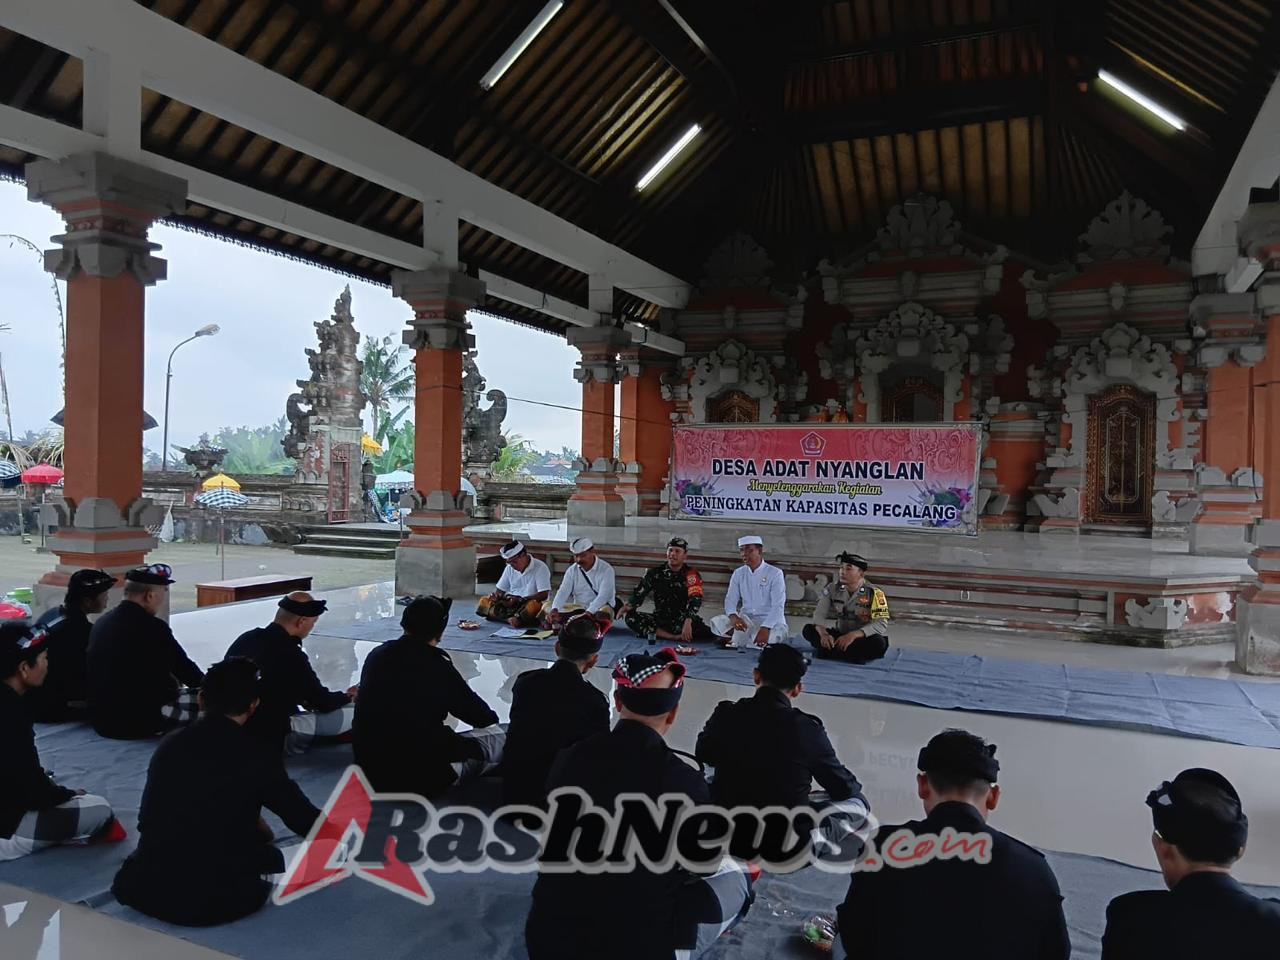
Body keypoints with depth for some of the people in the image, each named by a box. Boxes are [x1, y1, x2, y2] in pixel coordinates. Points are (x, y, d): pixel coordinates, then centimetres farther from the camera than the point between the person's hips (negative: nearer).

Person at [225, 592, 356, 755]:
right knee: (351, 714, -12)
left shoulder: (245, 638, 0)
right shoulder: (290, 655, -23)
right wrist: (348, 696, 10)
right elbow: (323, 703, -10)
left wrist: (300, 698, 14)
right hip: (271, 737, -9)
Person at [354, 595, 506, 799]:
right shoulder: (437, 665, -15)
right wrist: (490, 716, 22)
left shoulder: (376, 655, -1)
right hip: (418, 779, -6)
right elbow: (483, 718, -3)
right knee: (499, 738, 5)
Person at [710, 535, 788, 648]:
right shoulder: (738, 573, 7)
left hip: (771, 621, -3)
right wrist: (733, 616, -25)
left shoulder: (775, 573, -7)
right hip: (745, 620, 3)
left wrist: (765, 628, -33)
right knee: (717, 622, -22)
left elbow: (777, 606, -16)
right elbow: (730, 600, 0)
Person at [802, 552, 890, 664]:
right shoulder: (832, 588, -4)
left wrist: (853, 635, -36)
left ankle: (827, 652, -28)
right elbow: (819, 615, -8)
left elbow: (881, 624, -24)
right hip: (840, 635, 4)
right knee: (809, 629, -16)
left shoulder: (874, 593, -17)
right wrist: (823, 634, -31)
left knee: (879, 643, -36)